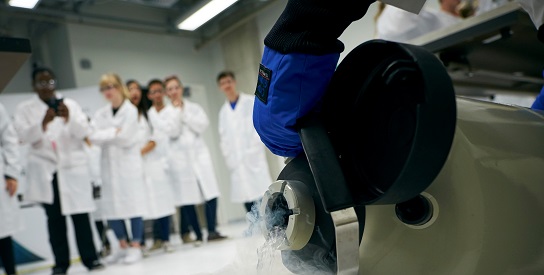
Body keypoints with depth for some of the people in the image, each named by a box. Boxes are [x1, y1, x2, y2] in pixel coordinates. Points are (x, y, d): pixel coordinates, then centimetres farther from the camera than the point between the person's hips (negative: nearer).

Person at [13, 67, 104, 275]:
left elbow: (84, 132, -2)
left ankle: (90, 258, 3)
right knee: (54, 218, 1)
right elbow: (24, 136, -7)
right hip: (44, 170, 0)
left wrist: (69, 118, -22)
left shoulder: (70, 104, 10)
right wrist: (43, 123, -25)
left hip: (73, 167, 0)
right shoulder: (25, 109, 8)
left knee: (80, 215, -3)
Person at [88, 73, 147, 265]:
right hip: (109, 164, 5)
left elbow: (124, 137, -12)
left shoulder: (130, 110, -4)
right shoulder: (101, 113, 10)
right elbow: (93, 136, -2)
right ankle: (123, 246, 23)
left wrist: (104, 136, -6)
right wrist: (114, 133, -13)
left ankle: (135, 247, 8)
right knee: (111, 207, 7)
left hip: (128, 162, -5)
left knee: (133, 204, -2)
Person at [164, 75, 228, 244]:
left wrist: (183, 112, -4)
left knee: (211, 193, -7)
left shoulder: (194, 107, 15)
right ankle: (198, 235, 8)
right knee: (187, 198, -2)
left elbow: (203, 125, -2)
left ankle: (212, 231, 2)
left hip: (199, 154, 2)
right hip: (179, 158, -2)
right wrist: (176, 111, -5)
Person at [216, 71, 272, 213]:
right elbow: (224, 137, 13)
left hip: (254, 158, -3)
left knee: (263, 195, -8)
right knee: (246, 199, 1)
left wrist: (255, 149, -11)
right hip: (237, 163, 3)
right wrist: (229, 158, 3)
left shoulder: (251, 101, 5)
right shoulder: (223, 111, 15)